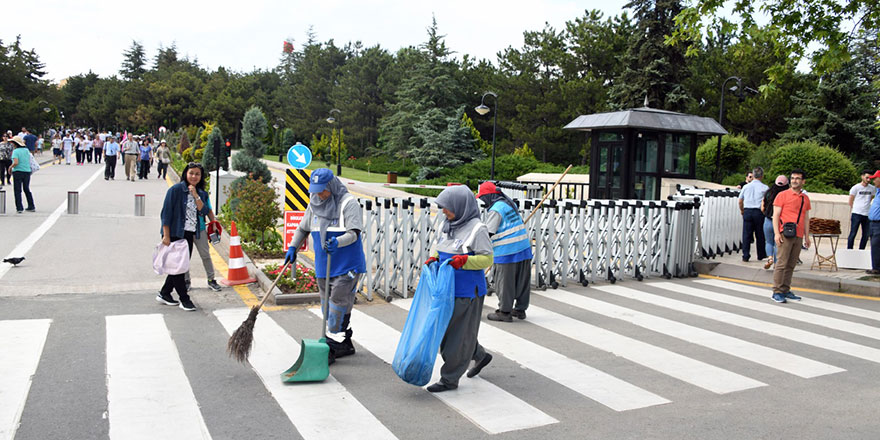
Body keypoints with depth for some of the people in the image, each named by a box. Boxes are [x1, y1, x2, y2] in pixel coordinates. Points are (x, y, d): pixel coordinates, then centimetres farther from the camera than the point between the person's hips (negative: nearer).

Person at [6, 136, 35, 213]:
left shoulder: (15, 151, -11)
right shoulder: (27, 150, 6)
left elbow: (16, 163, -20)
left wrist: (10, 167, -4)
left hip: (18, 172, -5)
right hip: (27, 171, 6)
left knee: (18, 190, 2)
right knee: (27, 189, 16)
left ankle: (19, 208, -1)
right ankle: (31, 207, 18)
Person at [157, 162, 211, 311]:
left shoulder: (201, 193, 9)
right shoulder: (176, 189, -9)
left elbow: (204, 212, -4)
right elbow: (166, 213, -11)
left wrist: (196, 196, -14)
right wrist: (166, 236, -15)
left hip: (190, 235, 7)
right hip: (175, 233, -7)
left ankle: (164, 294, 27)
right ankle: (184, 299, 7)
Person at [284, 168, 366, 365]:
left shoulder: (348, 203, -12)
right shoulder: (314, 204, 10)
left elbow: (354, 233, -18)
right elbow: (303, 228, 22)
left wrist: (338, 242, -35)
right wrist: (292, 247, 13)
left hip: (347, 265, -7)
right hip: (323, 265, 7)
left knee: (338, 302, -10)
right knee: (329, 305, 12)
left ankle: (331, 347, -5)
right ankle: (345, 344, 24)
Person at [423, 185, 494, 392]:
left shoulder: (477, 229, -15)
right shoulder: (446, 225, 8)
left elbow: (487, 259, -13)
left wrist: (465, 260, -28)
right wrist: (433, 258, 0)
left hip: (466, 291, -8)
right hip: (447, 288, 9)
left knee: (458, 333, 2)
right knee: (446, 329, 18)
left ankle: (449, 379, 15)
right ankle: (480, 356, 39)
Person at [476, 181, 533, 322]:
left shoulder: (496, 209, -13)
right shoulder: (509, 203, 14)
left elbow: (488, 233, -15)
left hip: (507, 252, -9)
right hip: (524, 247, 9)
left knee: (505, 282, 1)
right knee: (522, 280, 13)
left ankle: (504, 312, 7)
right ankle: (520, 309, 22)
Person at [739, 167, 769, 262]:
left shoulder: (746, 186, 5)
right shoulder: (765, 188, -3)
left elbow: (740, 201, 11)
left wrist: (742, 210, 26)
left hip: (747, 211, 2)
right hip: (759, 212, -2)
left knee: (746, 234, 4)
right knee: (760, 235, 10)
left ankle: (745, 255, 1)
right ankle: (761, 255, 21)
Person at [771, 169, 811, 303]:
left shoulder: (805, 198, 15)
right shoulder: (783, 195, 0)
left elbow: (806, 218, 20)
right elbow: (775, 215, -3)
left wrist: (807, 236, 15)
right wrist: (777, 233, -12)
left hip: (798, 236, 5)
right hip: (785, 235, -5)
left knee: (791, 265, 7)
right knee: (781, 263, -7)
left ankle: (785, 290, 13)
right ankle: (777, 292, -4)